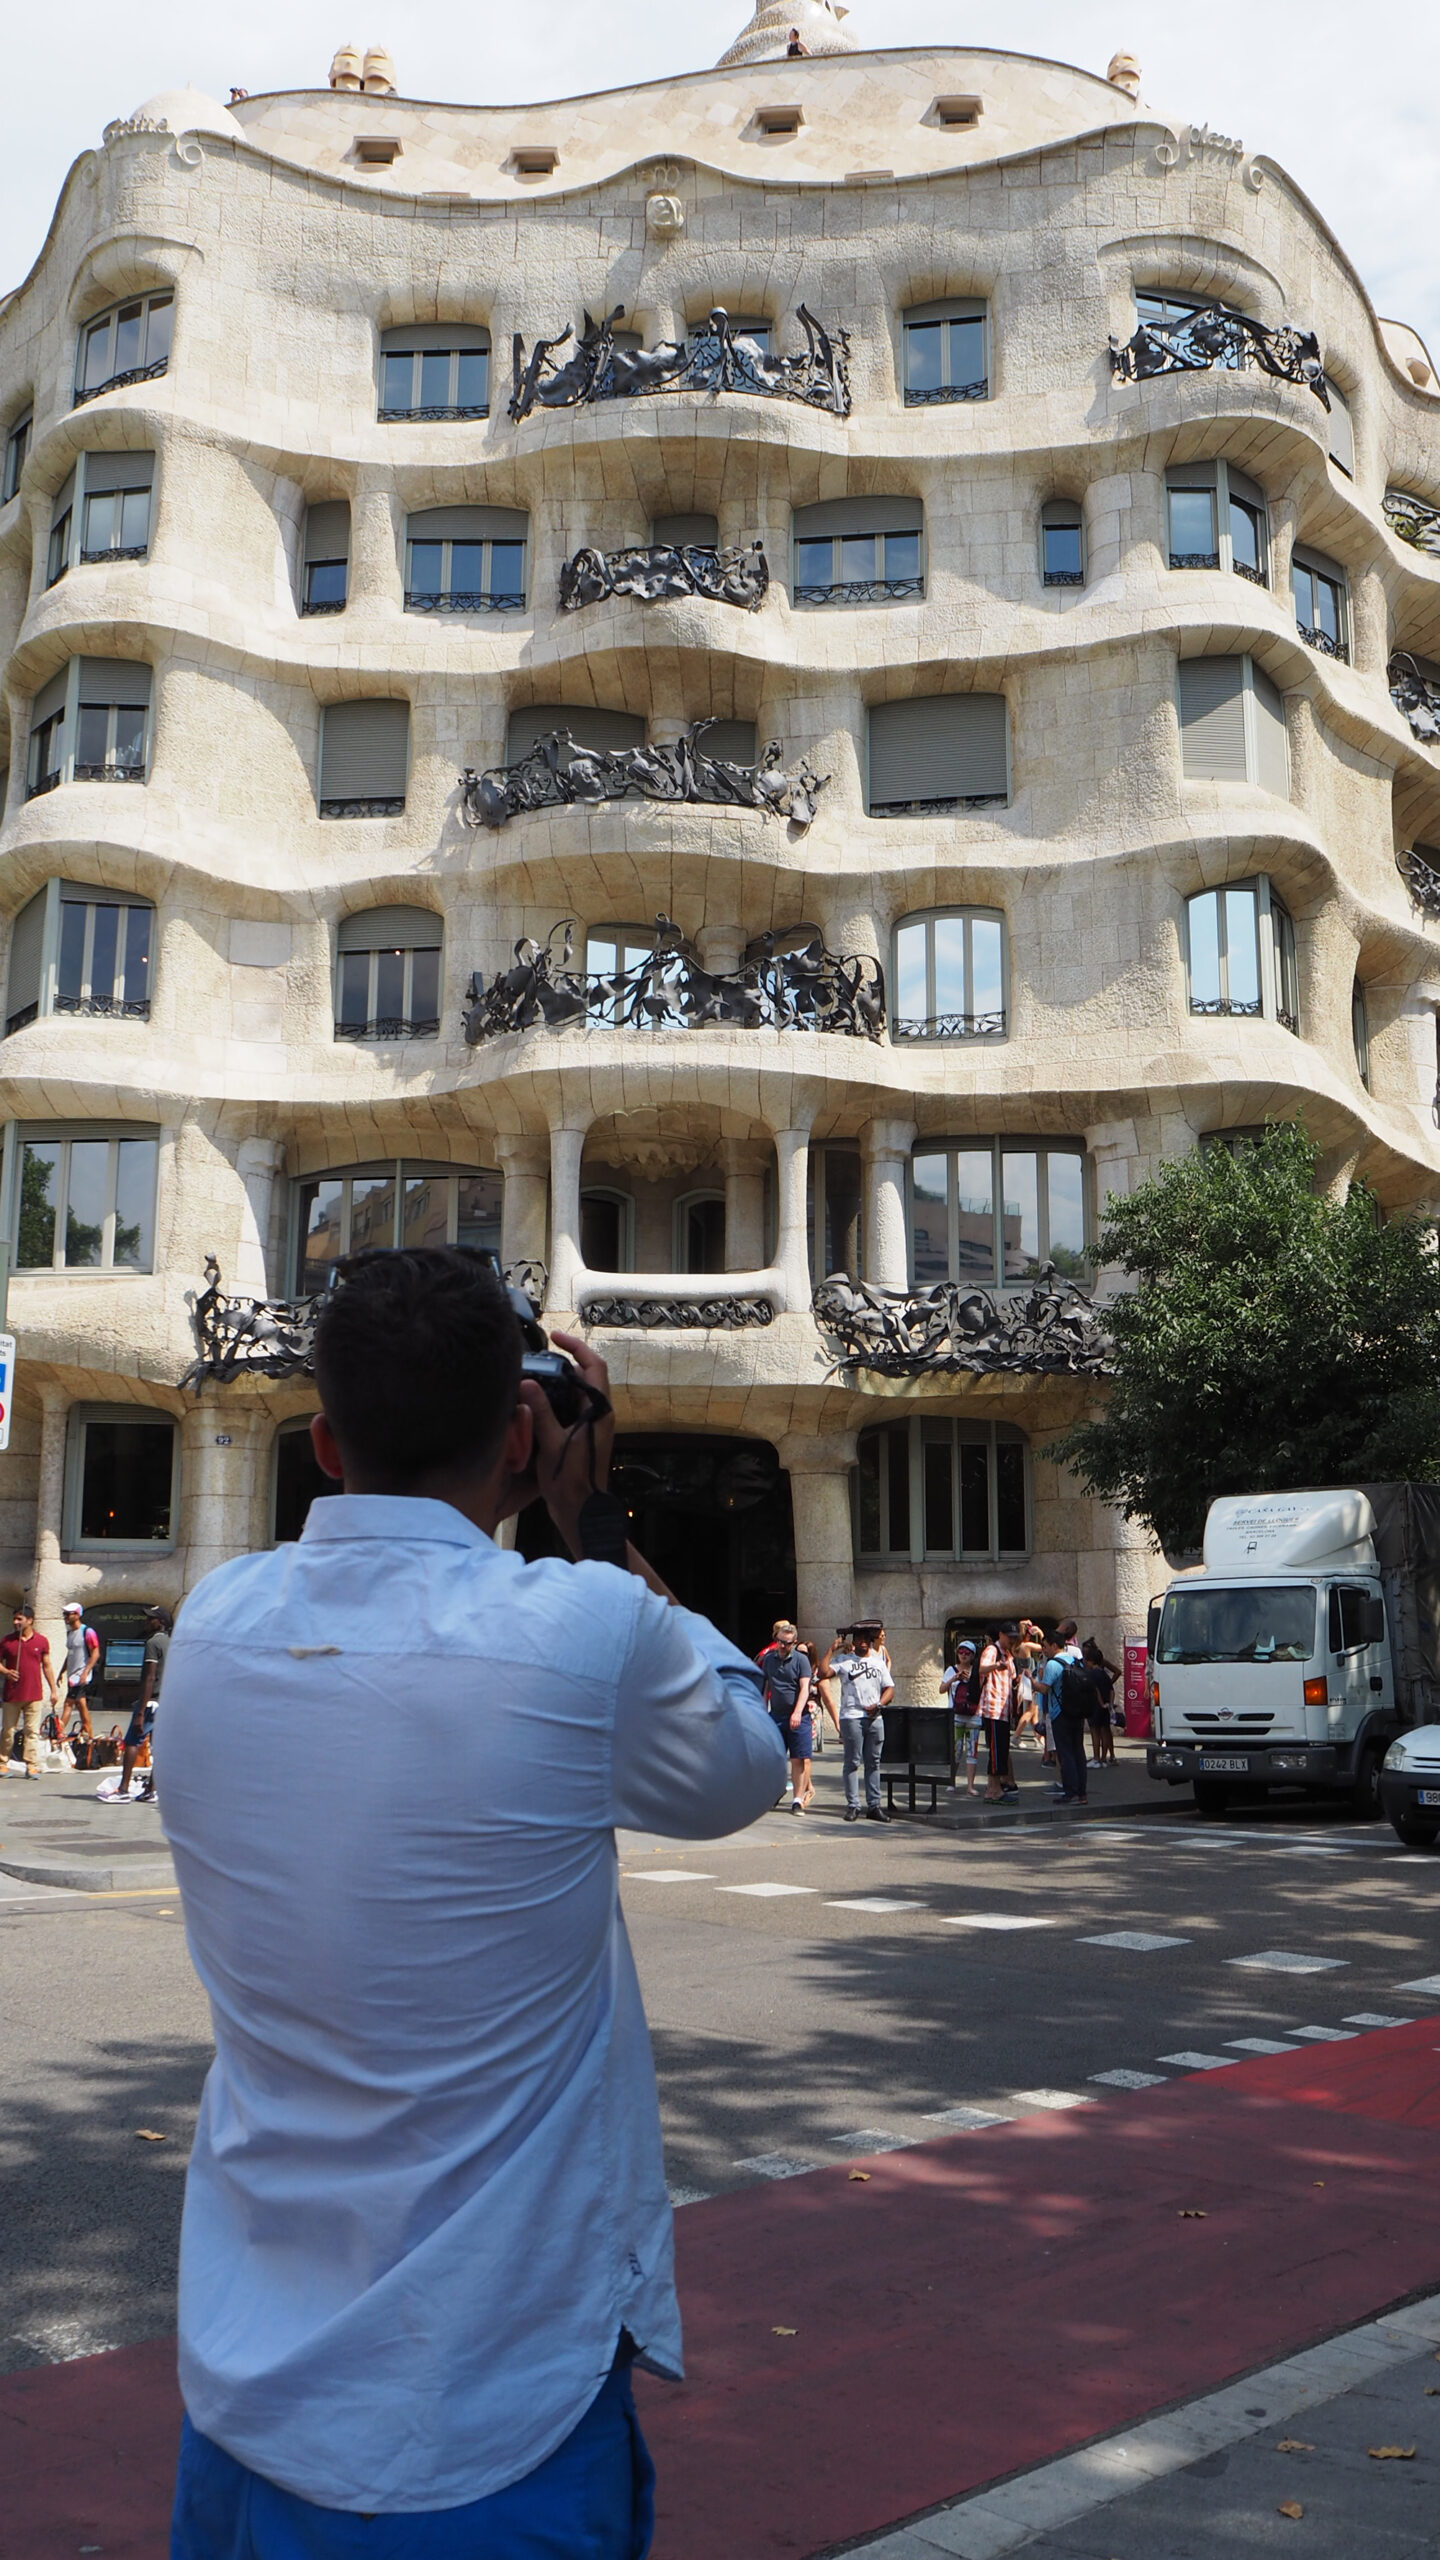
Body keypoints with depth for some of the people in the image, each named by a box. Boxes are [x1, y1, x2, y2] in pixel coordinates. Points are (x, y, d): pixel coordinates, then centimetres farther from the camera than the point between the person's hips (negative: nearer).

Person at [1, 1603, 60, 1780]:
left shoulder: (42, 1641, 4)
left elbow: (46, 1666, 10)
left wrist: (53, 1690, 8)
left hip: (33, 1695, 0)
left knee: (32, 1731, -1)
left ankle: (32, 1765, 2)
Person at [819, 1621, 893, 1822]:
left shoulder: (879, 1662, 18)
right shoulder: (843, 1660, 5)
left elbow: (889, 1688, 15)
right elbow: (824, 1673, -11)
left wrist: (879, 1705, -3)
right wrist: (831, 1649, -7)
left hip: (875, 1717, 4)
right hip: (851, 1717, -4)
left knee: (873, 1762, 6)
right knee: (853, 1762, -3)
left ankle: (874, 1806, 9)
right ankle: (853, 1806, 0)